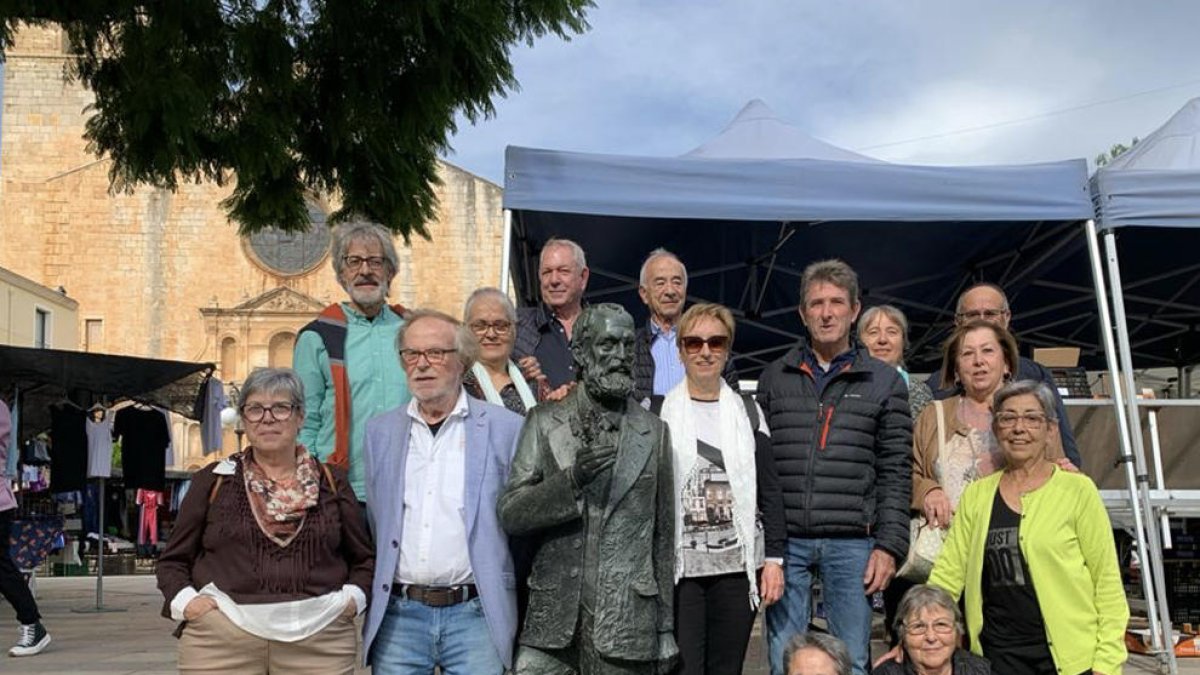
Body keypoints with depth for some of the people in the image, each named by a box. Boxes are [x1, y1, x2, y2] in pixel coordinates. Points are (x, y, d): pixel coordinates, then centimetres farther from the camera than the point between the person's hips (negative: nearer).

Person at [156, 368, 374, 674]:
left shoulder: (332, 483, 11)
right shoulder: (213, 481, 9)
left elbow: (364, 558, 17)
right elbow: (173, 560, 13)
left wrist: (353, 597, 0)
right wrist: (184, 600, -3)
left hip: (319, 638, 1)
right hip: (221, 639, 0)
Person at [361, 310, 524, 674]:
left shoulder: (505, 428, 0)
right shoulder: (379, 431, 10)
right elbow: (371, 524, 15)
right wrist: (364, 603, 11)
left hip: (476, 614, -2)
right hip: (397, 615, 3)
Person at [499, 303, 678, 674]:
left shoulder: (654, 432, 7)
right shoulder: (544, 422, 5)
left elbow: (663, 539, 9)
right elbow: (510, 514, -2)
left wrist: (665, 629, 9)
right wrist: (571, 480, -18)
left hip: (627, 625, 0)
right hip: (552, 618, 0)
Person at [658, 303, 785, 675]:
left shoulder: (748, 411, 10)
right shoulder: (656, 412, 2)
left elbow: (770, 491, 9)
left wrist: (774, 558, 3)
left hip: (737, 565, 2)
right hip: (676, 566, -2)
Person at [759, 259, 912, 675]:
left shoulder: (884, 382, 7)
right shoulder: (774, 379, 11)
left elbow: (896, 473, 4)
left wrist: (889, 546, -4)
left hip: (851, 543, -1)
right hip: (785, 541, 1)